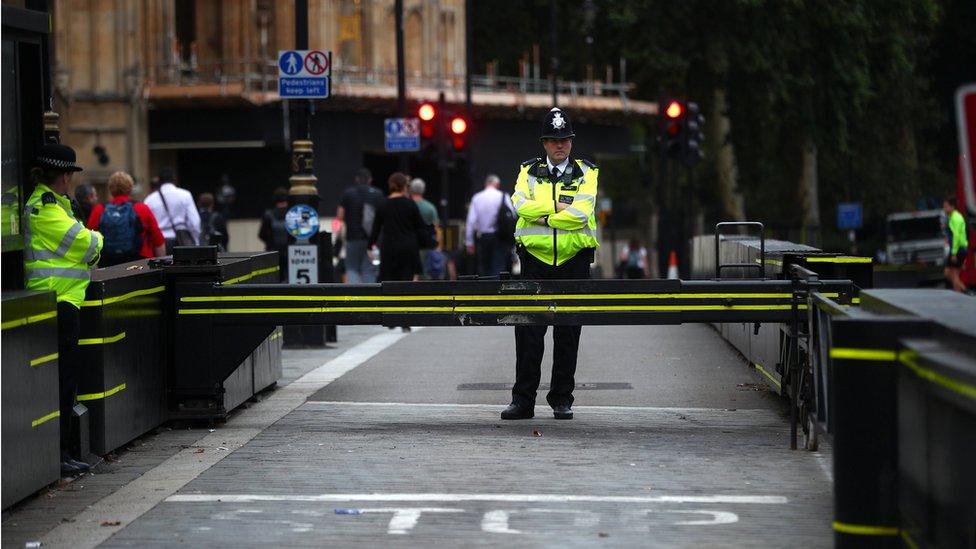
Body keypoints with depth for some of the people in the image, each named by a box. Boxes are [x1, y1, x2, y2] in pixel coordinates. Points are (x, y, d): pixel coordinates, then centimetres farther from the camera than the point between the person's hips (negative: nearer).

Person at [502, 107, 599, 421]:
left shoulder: (586, 174, 5)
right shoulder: (529, 172, 10)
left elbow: (581, 214, -12)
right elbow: (521, 204, -10)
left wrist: (542, 216, -9)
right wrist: (559, 208, -12)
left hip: (573, 262, 0)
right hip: (535, 259, 1)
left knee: (568, 334, 4)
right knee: (528, 331, -3)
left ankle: (562, 399, 12)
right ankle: (523, 400, 1)